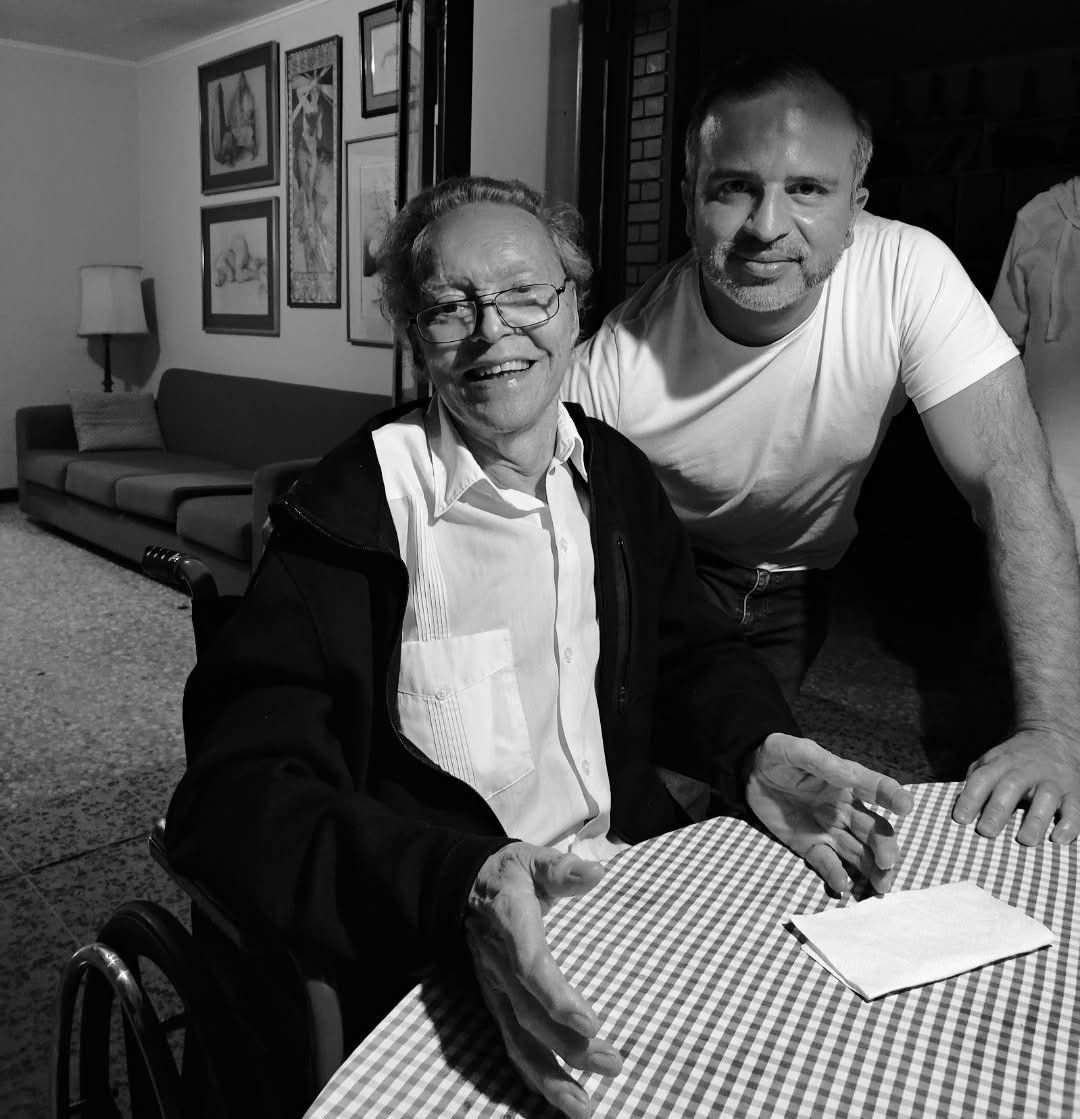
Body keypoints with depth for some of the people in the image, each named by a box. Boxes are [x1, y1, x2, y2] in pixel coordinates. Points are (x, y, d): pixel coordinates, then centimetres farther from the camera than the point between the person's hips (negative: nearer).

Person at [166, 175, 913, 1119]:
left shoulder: (617, 474, 6)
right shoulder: (350, 515, -12)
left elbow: (695, 654, 14)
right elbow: (236, 797, -18)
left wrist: (756, 753, -9)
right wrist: (463, 888, -34)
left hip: (640, 883, 6)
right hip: (435, 966, -5)